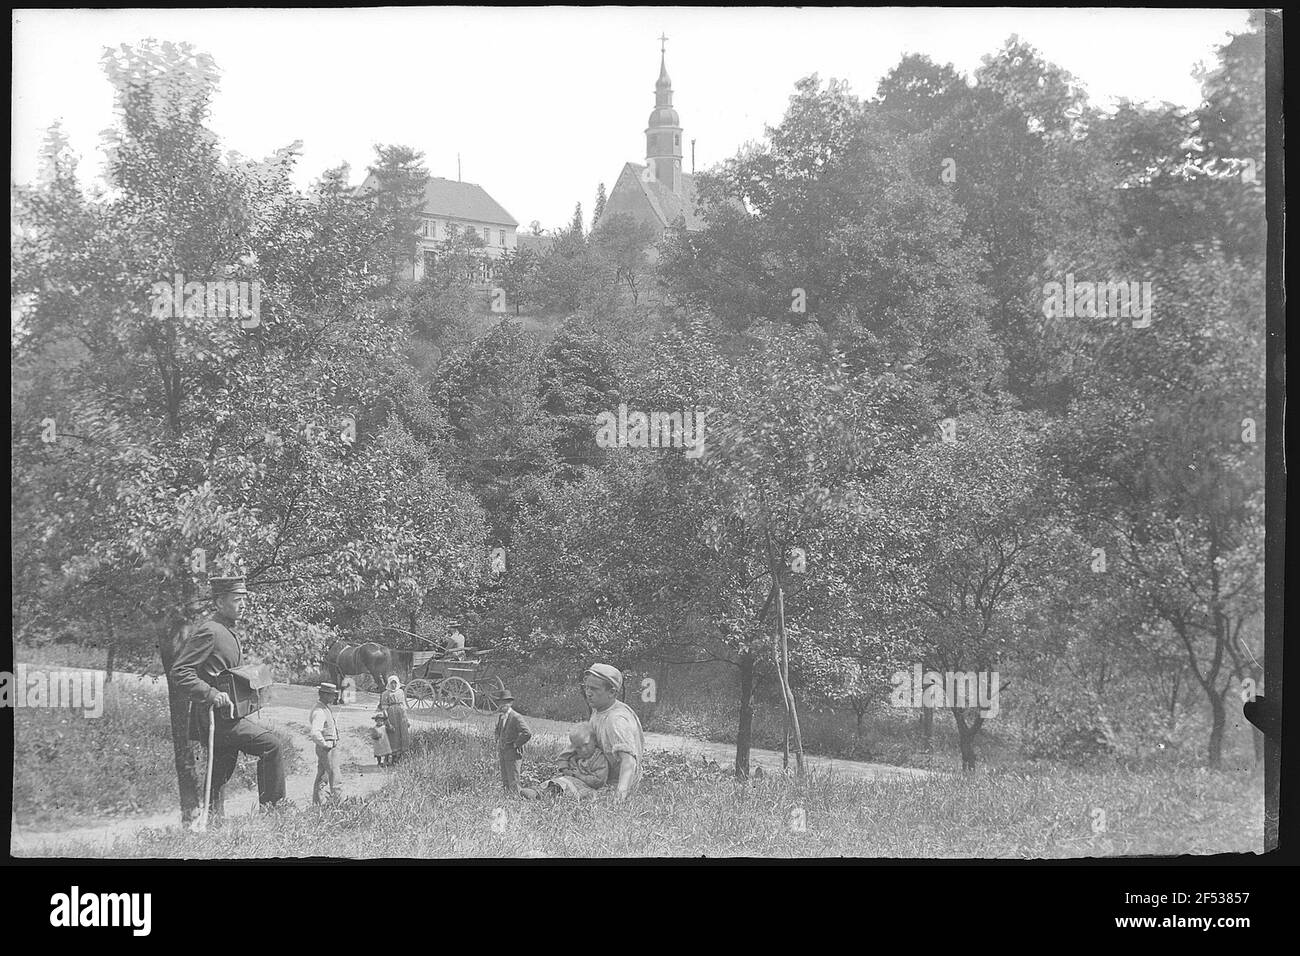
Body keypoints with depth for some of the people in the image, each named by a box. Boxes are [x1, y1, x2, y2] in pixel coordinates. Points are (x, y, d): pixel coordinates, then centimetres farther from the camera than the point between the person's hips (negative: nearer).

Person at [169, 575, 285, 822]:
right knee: (270, 743, -17)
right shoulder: (209, 631, -13)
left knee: (219, 781, 10)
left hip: (227, 716, 10)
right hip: (214, 717, -10)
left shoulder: (230, 633, 18)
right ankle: (271, 806, -12)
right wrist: (212, 695, -26)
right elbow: (179, 672, -20)